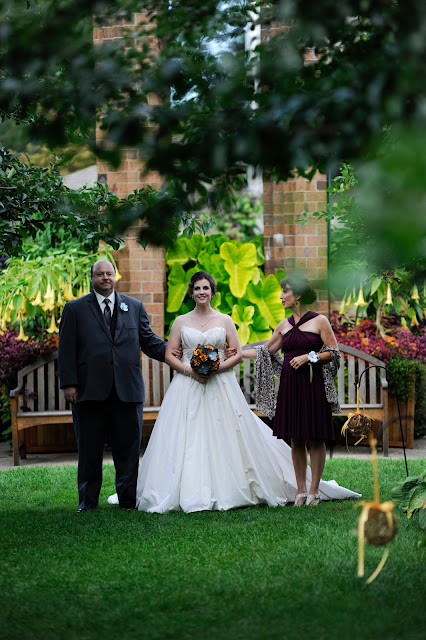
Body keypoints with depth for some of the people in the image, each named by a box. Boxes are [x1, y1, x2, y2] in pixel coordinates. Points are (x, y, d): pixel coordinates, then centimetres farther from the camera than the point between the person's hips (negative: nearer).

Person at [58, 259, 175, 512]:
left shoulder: (135, 307, 14)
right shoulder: (75, 309, 7)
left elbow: (148, 340, 12)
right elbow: (67, 349, 3)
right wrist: (69, 383, -6)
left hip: (127, 391, 1)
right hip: (90, 392, -1)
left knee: (128, 450, 3)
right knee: (89, 450, 6)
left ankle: (129, 500, 11)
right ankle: (88, 502, 15)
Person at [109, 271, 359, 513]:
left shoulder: (225, 320, 7)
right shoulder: (181, 322, 9)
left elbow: (238, 353, 4)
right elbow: (169, 355, 5)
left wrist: (217, 368, -12)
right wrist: (190, 371, -11)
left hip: (221, 386, 0)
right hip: (188, 386, 1)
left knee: (224, 437, -5)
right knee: (187, 441, -6)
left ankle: (226, 492, 2)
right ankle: (190, 494, -3)